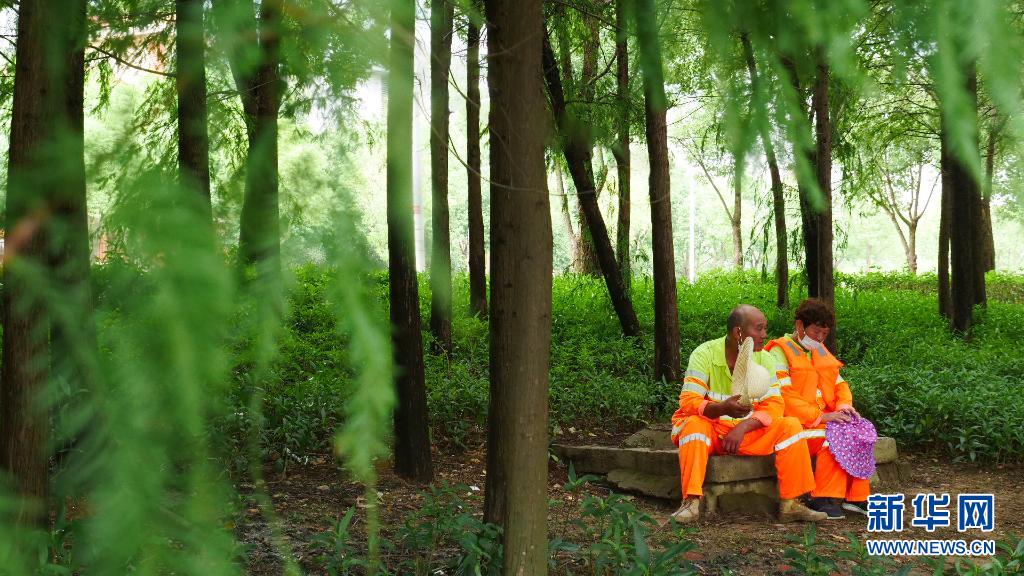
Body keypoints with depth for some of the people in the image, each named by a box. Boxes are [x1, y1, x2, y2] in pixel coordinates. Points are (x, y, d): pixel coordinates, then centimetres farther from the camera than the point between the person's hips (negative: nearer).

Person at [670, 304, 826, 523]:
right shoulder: (704, 354, -15)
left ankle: (790, 504, -14)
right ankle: (691, 501, -37)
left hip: (747, 431, 4)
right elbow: (689, 403, -22)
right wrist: (722, 408, -42)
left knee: (790, 426, -16)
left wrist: (743, 427, -26)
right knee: (694, 424, -36)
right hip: (709, 428, -4)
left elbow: (773, 406, -8)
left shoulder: (764, 359, -3)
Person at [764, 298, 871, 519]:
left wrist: (844, 405, -3)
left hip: (824, 419, 8)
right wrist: (819, 416, -22)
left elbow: (839, 384, 20)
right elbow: (783, 396, -17)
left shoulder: (821, 351, 20)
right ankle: (824, 499, -23)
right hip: (796, 423, -8)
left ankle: (856, 496, -12)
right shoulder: (780, 351, -7)